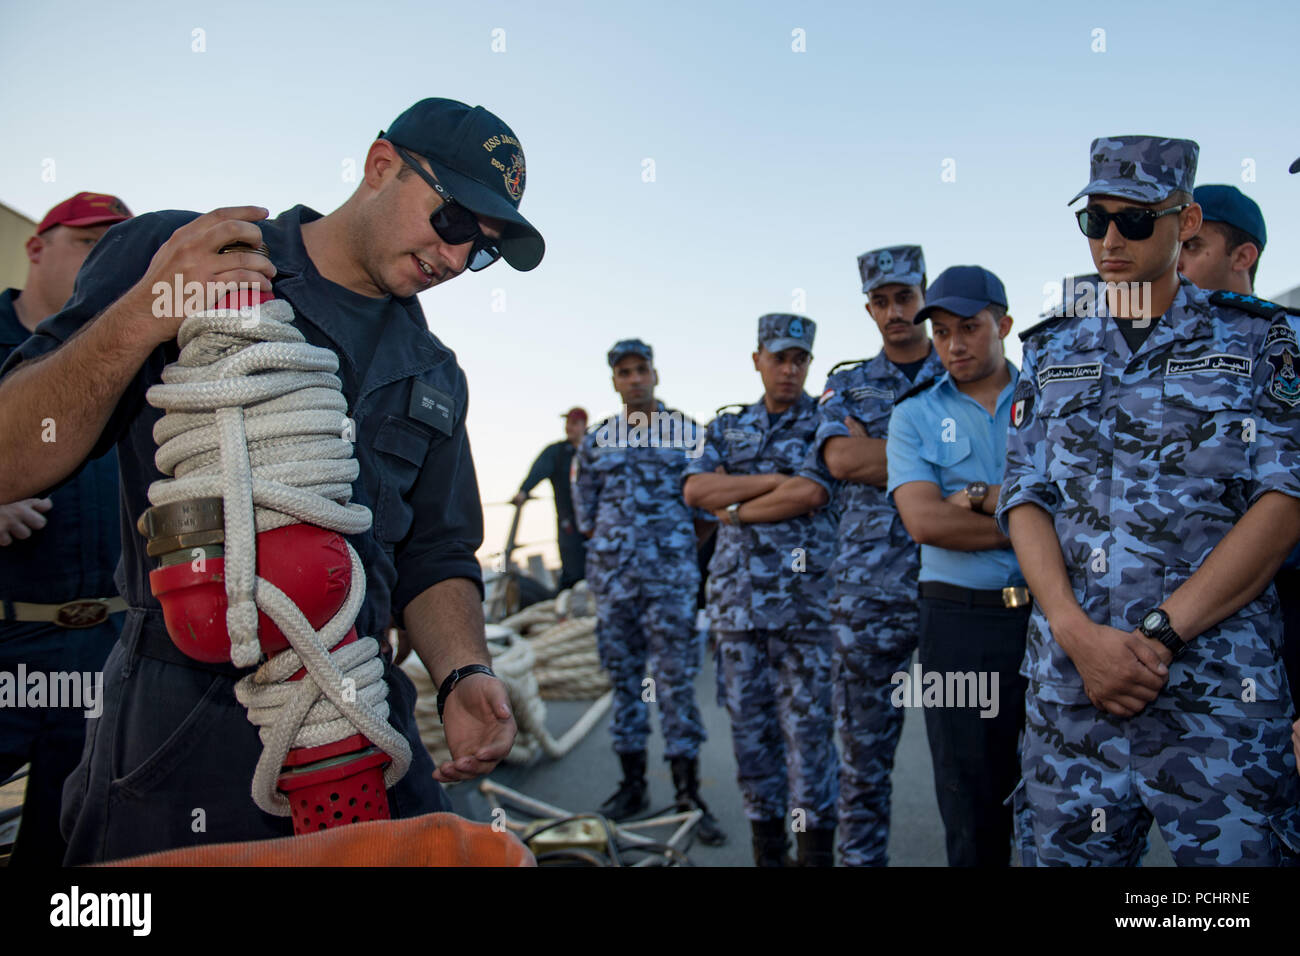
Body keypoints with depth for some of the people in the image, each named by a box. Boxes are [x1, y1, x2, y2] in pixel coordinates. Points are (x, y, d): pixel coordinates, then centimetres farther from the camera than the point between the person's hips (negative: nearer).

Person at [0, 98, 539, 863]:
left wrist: (464, 673, -8)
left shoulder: (435, 376, 12)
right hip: (180, 728, -4)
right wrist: (140, 320, -22)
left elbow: (434, 557, 12)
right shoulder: (167, 253, -1)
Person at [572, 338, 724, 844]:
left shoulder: (688, 433, 4)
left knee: (676, 679, -3)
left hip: (671, 575, -3)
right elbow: (585, 513, 14)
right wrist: (617, 547, 10)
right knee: (623, 677, 8)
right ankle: (632, 783, 20)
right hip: (612, 576, 3)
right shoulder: (596, 441, 10)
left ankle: (688, 793, 6)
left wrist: (673, 547, 5)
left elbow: (706, 509, 6)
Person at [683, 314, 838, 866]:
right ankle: (766, 845, 23)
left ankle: (816, 849, 10)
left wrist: (735, 510, -4)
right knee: (749, 722, 10)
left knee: (807, 722, -1)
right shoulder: (728, 427, 15)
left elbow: (809, 494, -14)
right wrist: (773, 479, -9)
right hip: (736, 595, 4)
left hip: (804, 597, -4)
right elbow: (695, 490, -1)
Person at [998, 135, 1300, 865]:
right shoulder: (1050, 351, 13)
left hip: (1219, 688, -2)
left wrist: (1159, 634, -13)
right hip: (1069, 677, 2)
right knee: (1064, 851, 9)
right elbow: (1025, 499, 5)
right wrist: (1079, 634, -10)